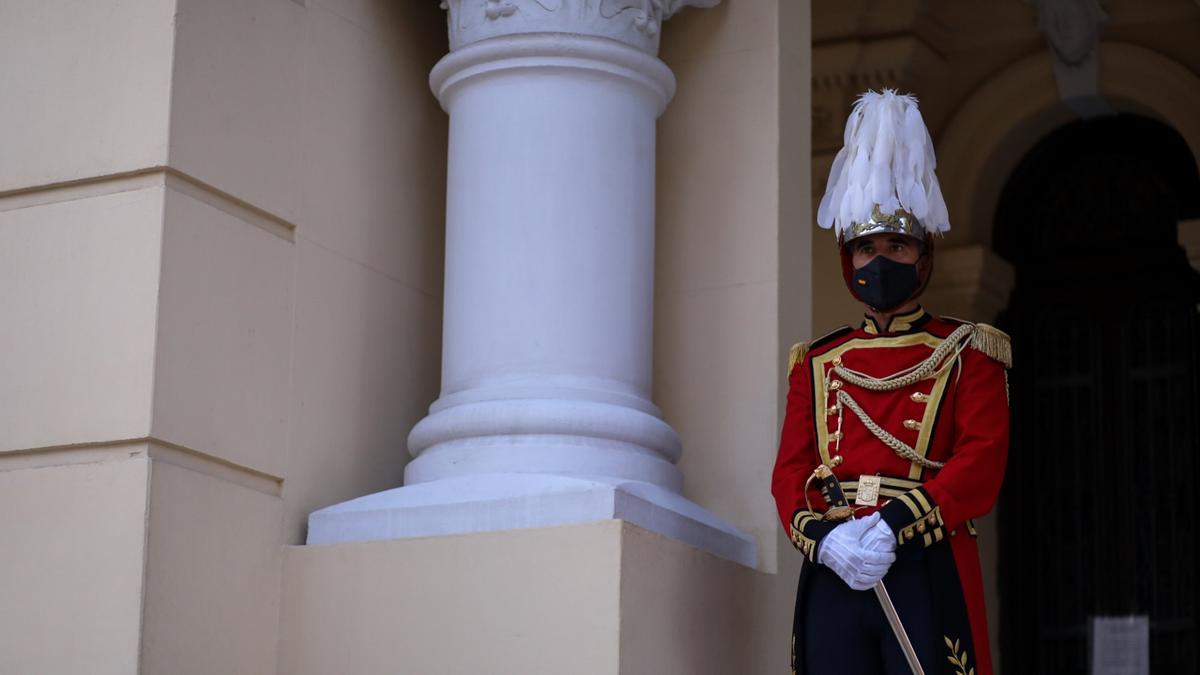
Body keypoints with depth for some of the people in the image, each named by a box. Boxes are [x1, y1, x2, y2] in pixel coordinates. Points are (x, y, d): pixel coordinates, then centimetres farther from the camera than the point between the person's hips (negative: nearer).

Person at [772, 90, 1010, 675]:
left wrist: (892, 527, -19)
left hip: (928, 574, -3)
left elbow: (982, 462, -6)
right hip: (832, 577, 3)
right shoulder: (817, 363, 16)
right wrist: (823, 536, -13)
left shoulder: (968, 353, 7)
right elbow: (790, 472, 9)